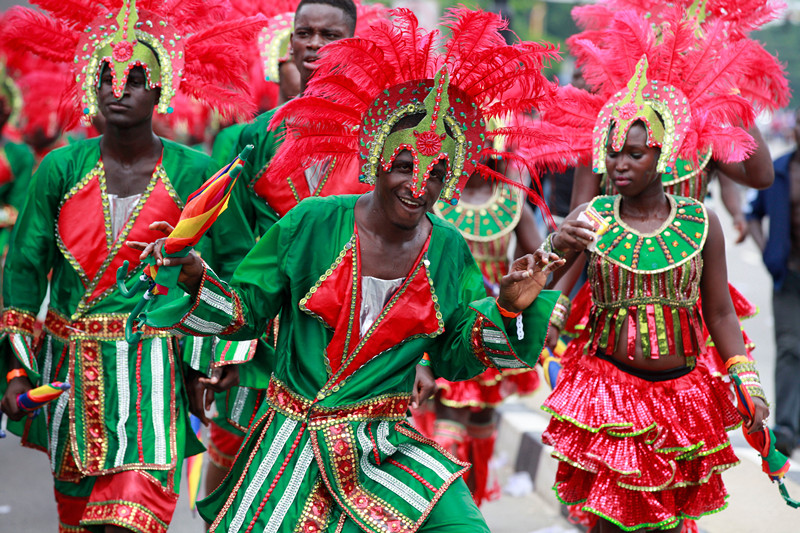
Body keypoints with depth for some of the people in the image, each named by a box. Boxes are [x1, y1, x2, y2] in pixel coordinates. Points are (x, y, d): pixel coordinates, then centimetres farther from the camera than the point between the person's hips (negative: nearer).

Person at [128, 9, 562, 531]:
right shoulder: (312, 224, -7)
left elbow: (456, 359, 7)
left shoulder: (449, 251, 0)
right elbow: (245, 311, 0)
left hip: (386, 446, 1)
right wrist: (194, 276, -17)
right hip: (290, 443, -1)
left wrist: (509, 309, -8)